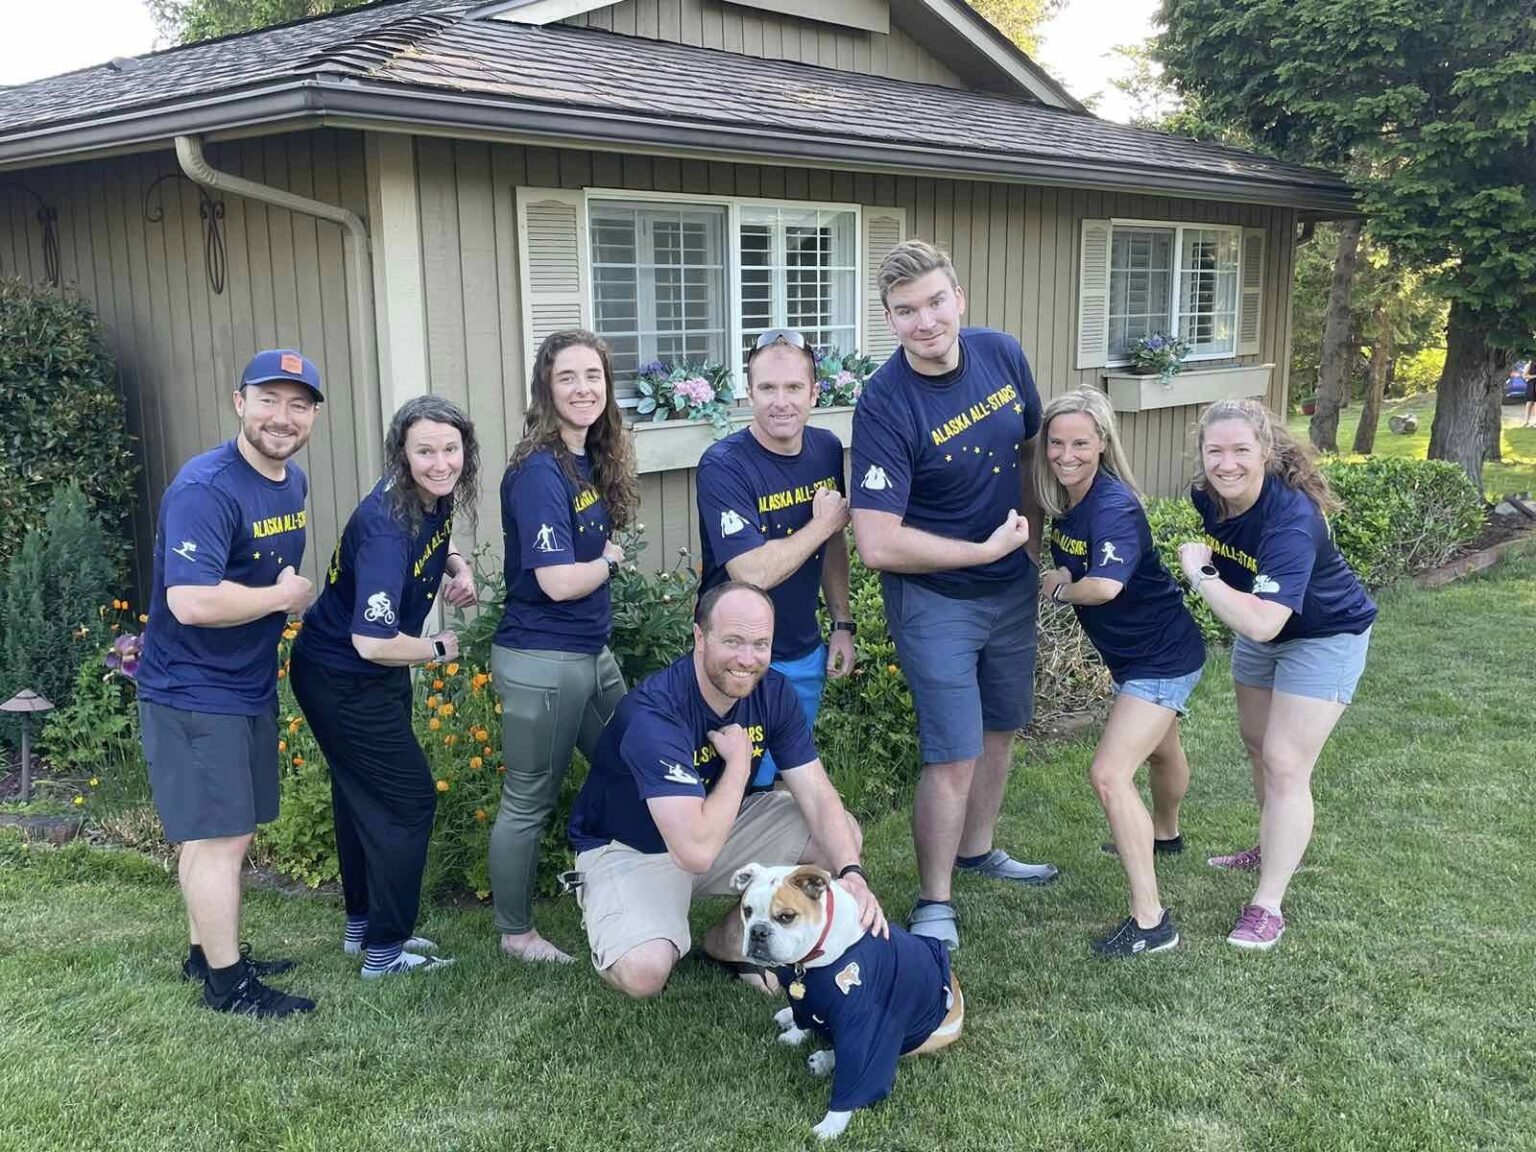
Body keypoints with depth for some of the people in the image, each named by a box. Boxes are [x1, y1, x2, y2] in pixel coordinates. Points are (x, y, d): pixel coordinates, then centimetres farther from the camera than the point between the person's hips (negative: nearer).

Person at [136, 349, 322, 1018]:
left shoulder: (293, 482, 6)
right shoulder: (206, 489, -23)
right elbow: (191, 602, -32)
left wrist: (289, 598, 3)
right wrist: (285, 595, -19)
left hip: (251, 686, 9)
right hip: (194, 693, -9)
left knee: (222, 833, 19)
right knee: (219, 837, -1)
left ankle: (207, 950, 34)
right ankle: (227, 981, 12)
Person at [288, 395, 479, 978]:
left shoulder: (435, 498, -7)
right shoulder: (386, 527, -33)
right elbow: (373, 642, -37)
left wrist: (458, 567, -3)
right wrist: (439, 648, -19)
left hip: (371, 674, 9)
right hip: (341, 681, -9)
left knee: (364, 793, 20)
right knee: (408, 798, -2)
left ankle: (363, 925, 38)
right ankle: (385, 951, 11)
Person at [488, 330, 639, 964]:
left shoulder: (592, 463, 6)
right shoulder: (538, 472, -19)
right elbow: (560, 582, -23)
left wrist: (604, 556, -2)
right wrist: (609, 559, -6)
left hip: (593, 652, 9)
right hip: (541, 662, -9)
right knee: (529, 804, 6)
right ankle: (515, 934, 24)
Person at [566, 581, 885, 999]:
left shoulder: (773, 693, -12)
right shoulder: (653, 714, -34)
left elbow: (819, 798, -14)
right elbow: (696, 851, -41)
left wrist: (851, 874, -32)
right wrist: (739, 761, -27)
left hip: (719, 823, 6)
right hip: (630, 846, -6)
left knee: (841, 837, -11)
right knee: (644, 972, -31)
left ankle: (731, 939, 7)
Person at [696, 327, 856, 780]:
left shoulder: (827, 449, -1)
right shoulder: (723, 466, -22)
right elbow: (752, 573, -31)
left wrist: (843, 624, 9)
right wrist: (822, 524, -19)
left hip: (807, 655, 6)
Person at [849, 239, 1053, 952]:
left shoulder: (1002, 354, -7)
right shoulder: (885, 405, -25)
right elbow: (878, 545, -29)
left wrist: (1032, 545, 10)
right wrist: (988, 549, -20)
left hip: (1012, 585, 6)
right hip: (934, 597, -6)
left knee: (1001, 727, 20)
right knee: (954, 757, -6)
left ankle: (976, 850, 42)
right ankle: (934, 903, 13)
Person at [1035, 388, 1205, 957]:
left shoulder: (1113, 506, -29)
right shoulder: (1063, 499, -4)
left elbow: (1106, 586, -45)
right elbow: (1069, 564, 14)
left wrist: (1059, 588, -25)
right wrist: (1063, 577, -10)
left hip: (1163, 657, -9)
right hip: (1132, 652, 9)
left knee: (1110, 774, -17)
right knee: (1160, 749, 33)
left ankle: (1150, 920, -10)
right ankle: (1164, 833, 61)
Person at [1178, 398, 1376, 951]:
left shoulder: (1291, 519, -38)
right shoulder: (1207, 495, -16)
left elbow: (1261, 622, -47)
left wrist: (1199, 572, -38)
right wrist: (1203, 559, -5)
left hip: (1325, 637, -7)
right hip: (1260, 626, 8)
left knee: (1285, 765, -9)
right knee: (1258, 745, 20)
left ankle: (1267, 906, -1)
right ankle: (1273, 849, 43)